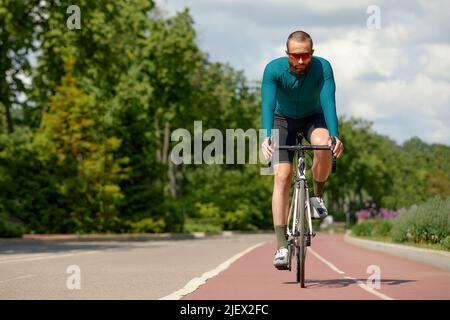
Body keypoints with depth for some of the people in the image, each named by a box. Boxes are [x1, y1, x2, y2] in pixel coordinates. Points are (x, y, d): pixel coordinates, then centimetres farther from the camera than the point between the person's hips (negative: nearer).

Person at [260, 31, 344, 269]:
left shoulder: (322, 67, -26)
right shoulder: (274, 69, -26)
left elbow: (328, 102, -35)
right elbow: (268, 104, -35)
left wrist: (335, 136, -50)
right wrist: (266, 137, -51)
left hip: (313, 118, 0)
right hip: (283, 119, 0)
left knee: (323, 144, -35)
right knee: (282, 176, -16)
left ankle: (317, 197, -9)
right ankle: (281, 246, -16)